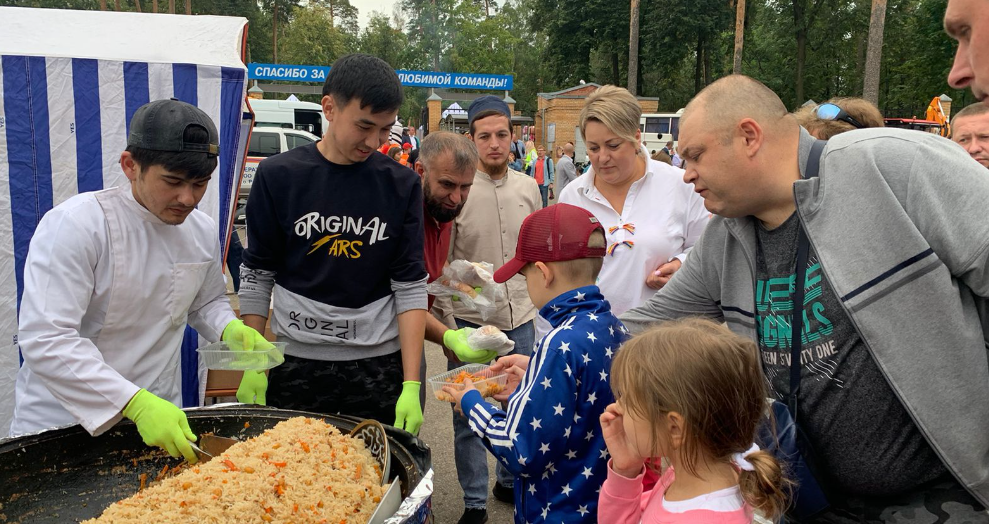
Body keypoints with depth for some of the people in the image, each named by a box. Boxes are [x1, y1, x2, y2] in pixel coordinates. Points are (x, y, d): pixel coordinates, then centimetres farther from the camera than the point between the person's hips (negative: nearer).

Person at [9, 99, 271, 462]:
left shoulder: (202, 231, -1)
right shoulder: (75, 224, -20)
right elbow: (46, 337, -26)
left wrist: (231, 330, -7)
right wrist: (135, 404, -35)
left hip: (159, 416, 5)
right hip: (61, 420, -4)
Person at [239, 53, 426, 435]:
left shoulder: (402, 185, -2)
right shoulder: (278, 175, -3)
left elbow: (411, 288, -3)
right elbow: (256, 277, 3)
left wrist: (411, 384, -8)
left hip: (379, 364, 1)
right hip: (296, 362, 0)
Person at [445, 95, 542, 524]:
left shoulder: (528, 187, 3)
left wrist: (539, 307, 12)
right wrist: (445, 329, -12)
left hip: (520, 319, 4)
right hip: (469, 320, -4)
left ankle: (509, 480, 39)